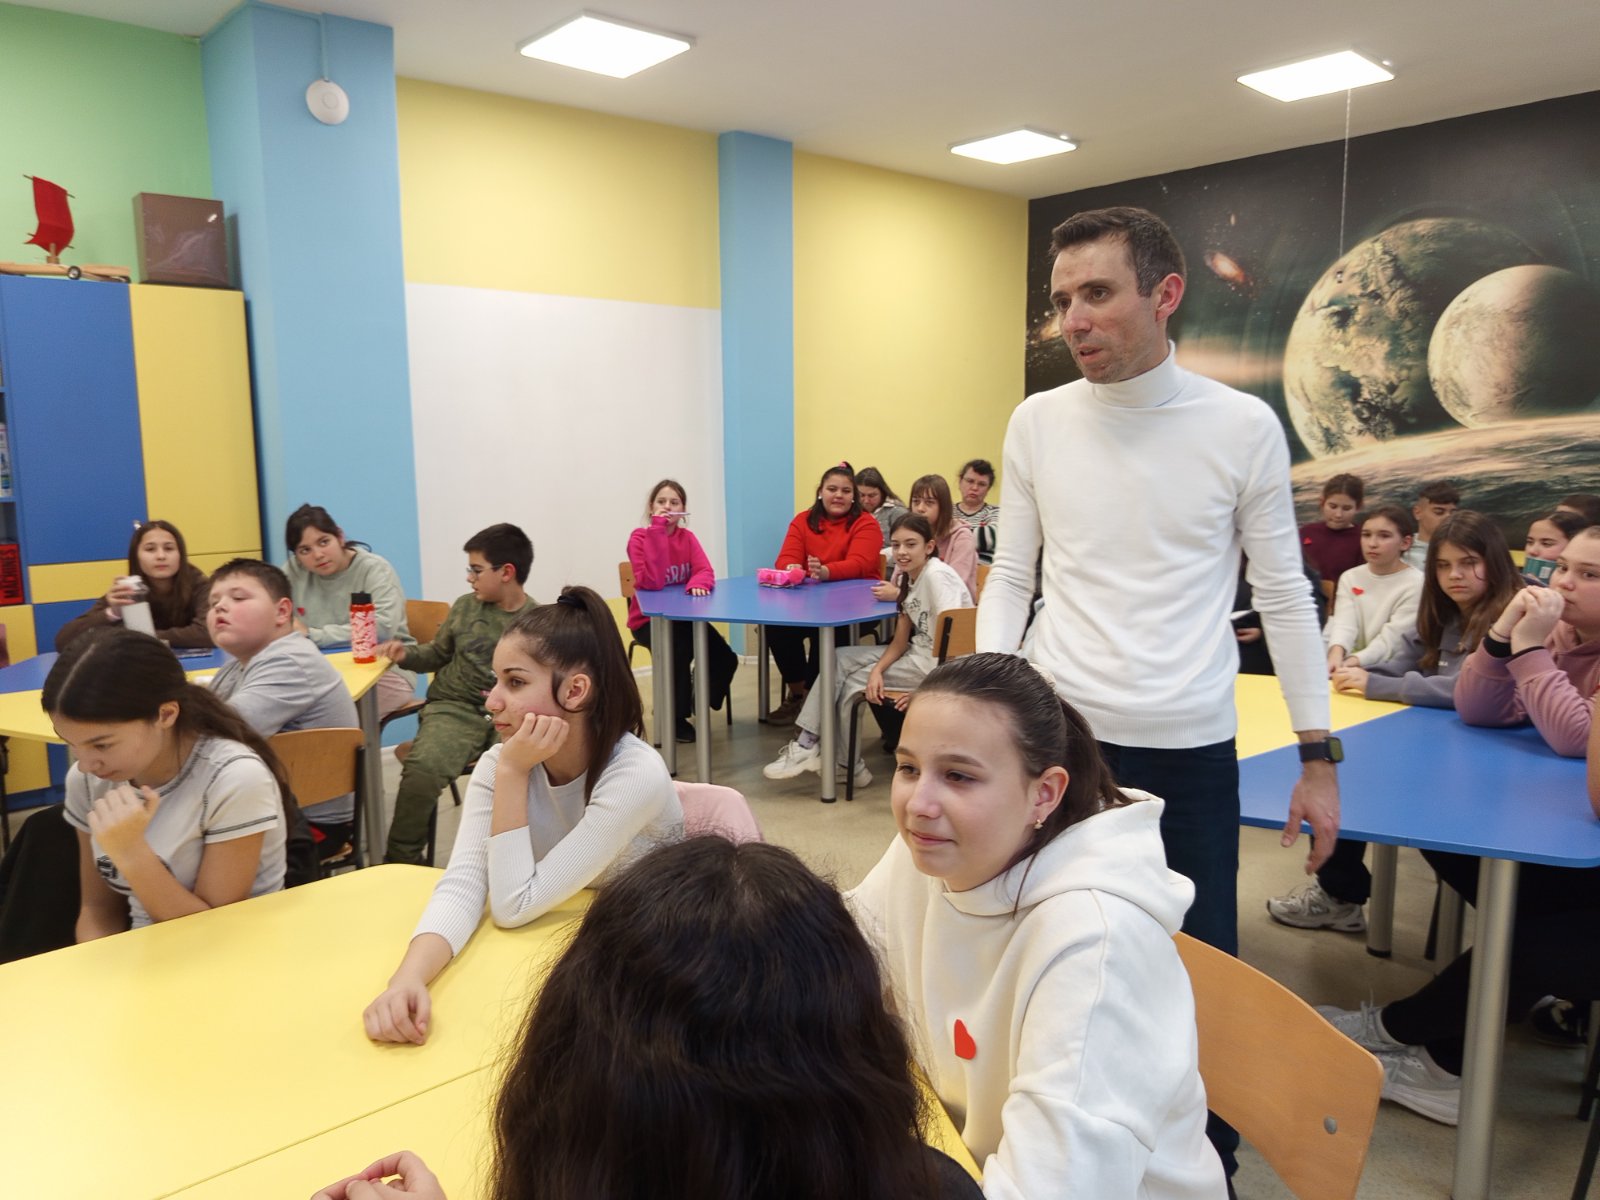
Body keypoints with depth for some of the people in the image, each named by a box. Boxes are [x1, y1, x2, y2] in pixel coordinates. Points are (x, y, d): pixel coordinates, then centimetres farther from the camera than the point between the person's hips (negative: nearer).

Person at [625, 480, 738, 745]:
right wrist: (658, 529, -28)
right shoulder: (639, 537, -12)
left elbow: (705, 571, -10)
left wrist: (698, 583, -36)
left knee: (726, 659, -14)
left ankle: (697, 703, 16)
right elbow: (652, 581, -27)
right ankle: (676, 716, -7)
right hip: (649, 619, -4)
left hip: (684, 616, 5)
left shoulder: (687, 537, 3)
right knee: (679, 652, -33)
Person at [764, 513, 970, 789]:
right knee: (839, 659, 1)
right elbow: (901, 640, 5)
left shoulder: (936, 575, -17)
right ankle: (808, 745, -1)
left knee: (851, 682, -10)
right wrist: (878, 670, -12)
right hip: (918, 652, 9)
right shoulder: (905, 578, 9)